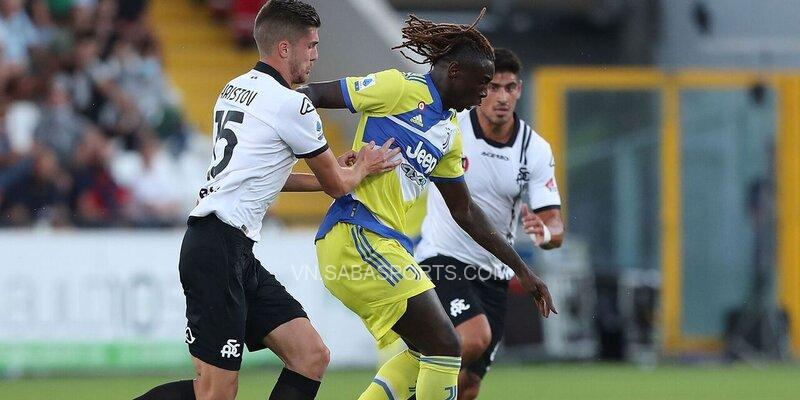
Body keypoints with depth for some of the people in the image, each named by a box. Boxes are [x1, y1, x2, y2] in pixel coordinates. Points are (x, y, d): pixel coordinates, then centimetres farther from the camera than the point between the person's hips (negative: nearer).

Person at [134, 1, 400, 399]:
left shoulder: (236, 88, 15)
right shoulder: (291, 105, -11)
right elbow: (337, 185, 3)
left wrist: (337, 171, 29)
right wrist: (361, 169, 25)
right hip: (219, 250, -10)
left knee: (312, 357, 5)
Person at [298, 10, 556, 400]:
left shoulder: (448, 133, 18)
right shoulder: (400, 90, -7)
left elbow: (464, 211, 26)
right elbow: (313, 95, -7)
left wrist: (521, 269, 26)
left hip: (386, 243, 10)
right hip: (357, 236, -10)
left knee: (425, 352, 16)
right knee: (444, 348, -10)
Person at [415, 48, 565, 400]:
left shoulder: (536, 150, -3)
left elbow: (555, 225, -6)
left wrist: (545, 233, -28)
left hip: (493, 274, 4)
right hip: (442, 261, -4)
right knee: (475, 337, -31)